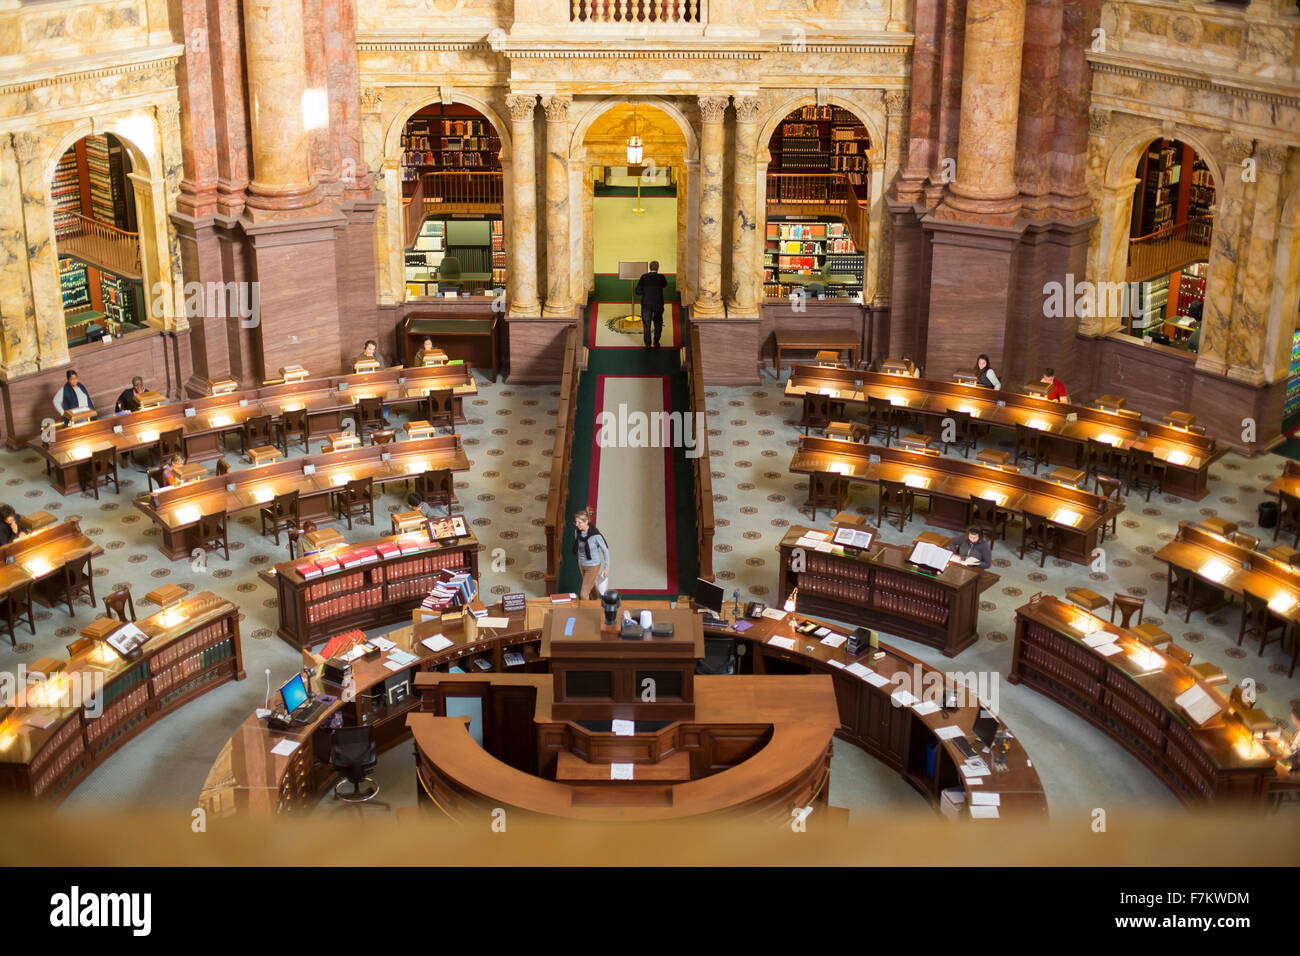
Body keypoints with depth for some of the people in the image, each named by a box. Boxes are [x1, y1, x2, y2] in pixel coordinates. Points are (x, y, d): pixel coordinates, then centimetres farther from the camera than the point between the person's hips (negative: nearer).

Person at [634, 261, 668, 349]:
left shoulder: (644, 277, -8)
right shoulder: (661, 277, -8)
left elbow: (637, 291, -8)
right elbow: (665, 285, 15)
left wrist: (646, 293, 6)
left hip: (646, 305, 0)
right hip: (658, 305, 0)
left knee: (646, 325, 9)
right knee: (658, 324, 18)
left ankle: (647, 345, 8)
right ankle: (656, 343, 18)